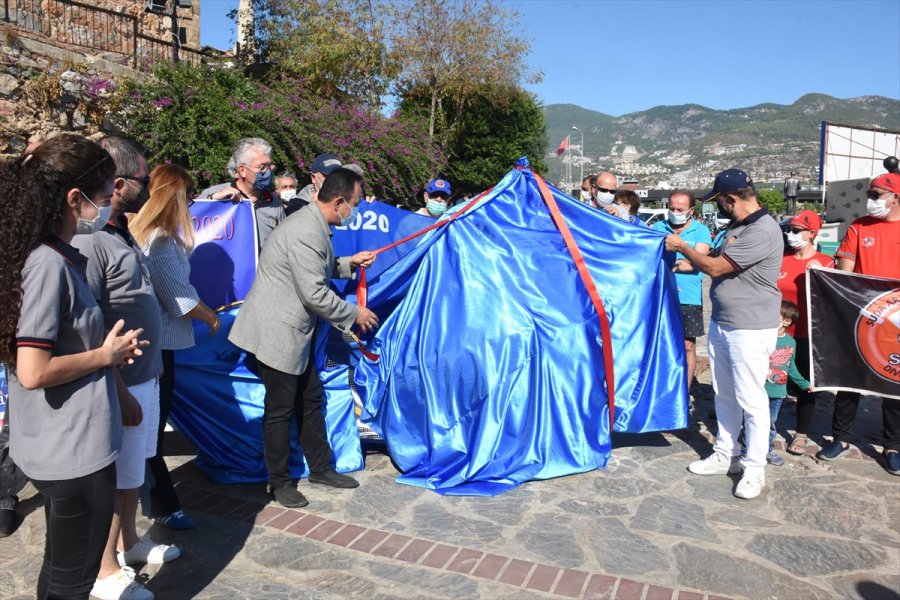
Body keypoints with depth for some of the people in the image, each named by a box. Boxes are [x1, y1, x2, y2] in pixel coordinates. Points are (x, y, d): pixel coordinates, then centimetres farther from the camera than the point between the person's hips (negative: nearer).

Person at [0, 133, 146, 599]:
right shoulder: (48, 264, -22)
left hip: (59, 447, 9)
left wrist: (107, 347, 4)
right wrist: (105, 355, -14)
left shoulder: (49, 256, 6)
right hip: (74, 451, -9)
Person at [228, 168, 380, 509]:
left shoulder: (314, 225, 8)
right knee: (280, 409, 4)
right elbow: (314, 294, -24)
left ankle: (320, 468, 32)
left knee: (311, 400, 18)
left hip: (295, 332, 10)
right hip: (277, 333, -10)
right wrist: (354, 314, -11)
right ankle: (279, 482, 21)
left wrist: (349, 263, 12)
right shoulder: (308, 233, -24)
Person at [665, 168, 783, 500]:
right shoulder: (737, 226, 10)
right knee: (724, 395, 17)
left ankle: (755, 469, 12)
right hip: (721, 324, 9)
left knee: (751, 399, -1)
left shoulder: (762, 231, -20)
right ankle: (725, 455, 30)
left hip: (750, 329, -9)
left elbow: (715, 267, -18)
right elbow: (717, 264, 19)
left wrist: (681, 246, -6)